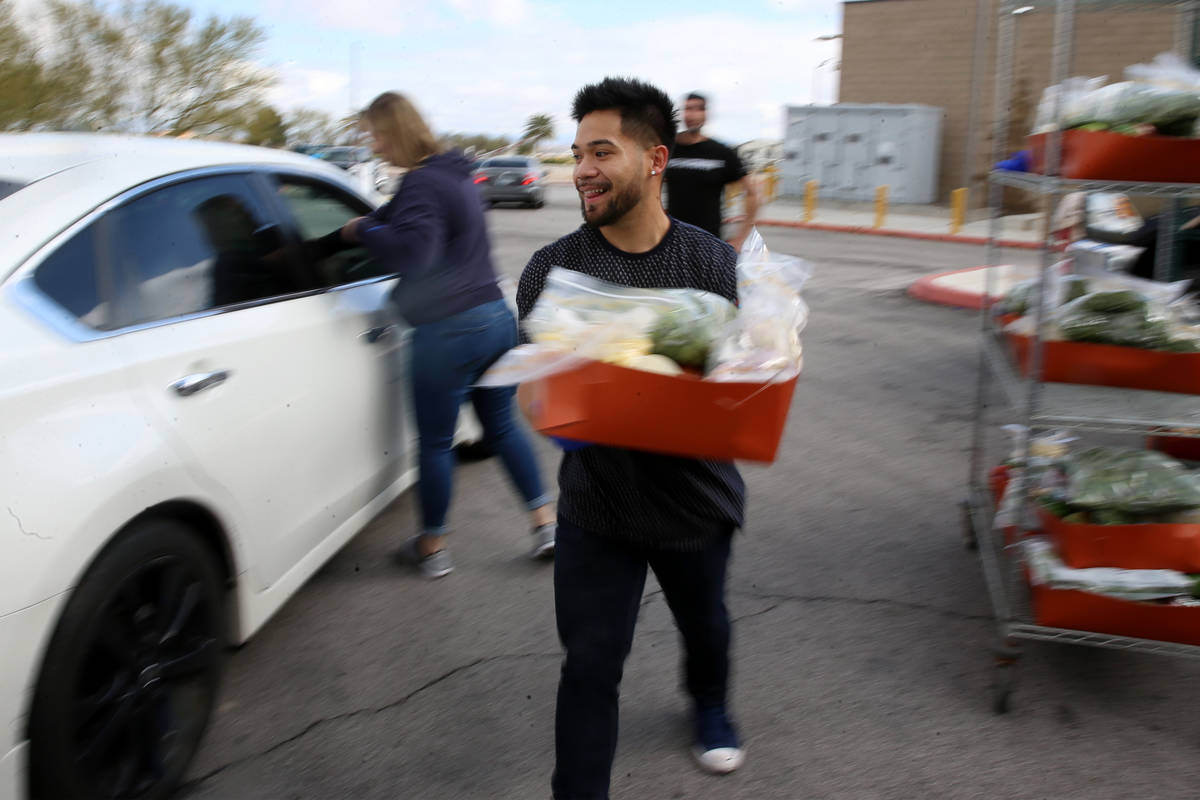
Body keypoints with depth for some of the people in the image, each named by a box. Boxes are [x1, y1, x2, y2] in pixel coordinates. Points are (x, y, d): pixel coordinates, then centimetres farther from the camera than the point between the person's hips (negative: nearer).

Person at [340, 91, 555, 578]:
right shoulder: (454, 174, 16)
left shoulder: (422, 183, -14)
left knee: (435, 441, 6)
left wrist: (362, 230, -13)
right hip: (496, 318, 9)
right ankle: (545, 522, 22)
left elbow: (412, 250, -27)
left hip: (448, 331, -9)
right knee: (502, 425, 19)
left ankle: (432, 546, 20)